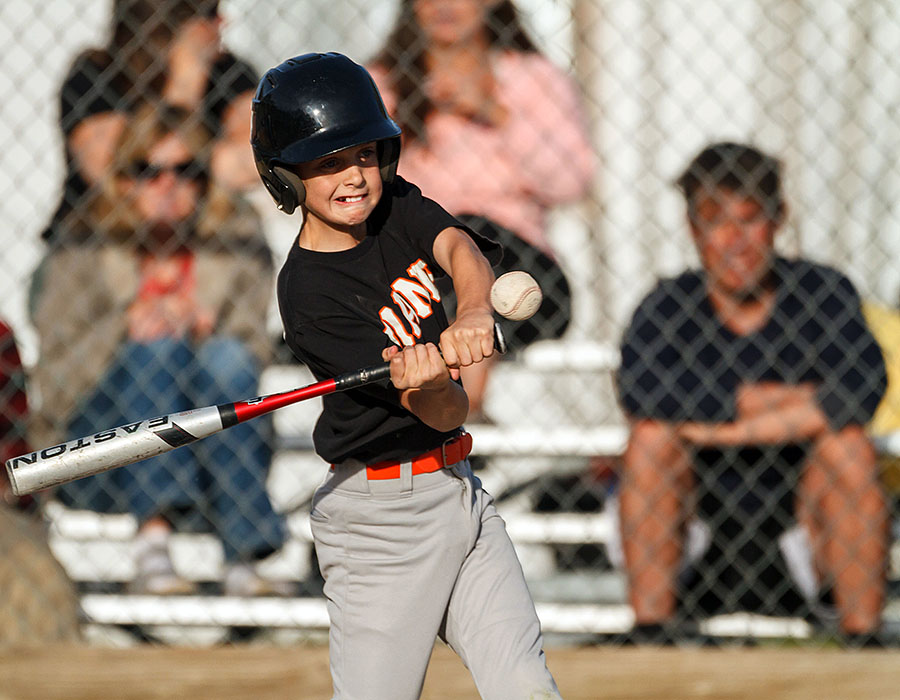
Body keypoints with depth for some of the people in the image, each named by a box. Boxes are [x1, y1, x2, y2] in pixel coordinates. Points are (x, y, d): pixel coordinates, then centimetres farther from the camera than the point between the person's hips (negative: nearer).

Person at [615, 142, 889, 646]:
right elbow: (639, 391, -30)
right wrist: (778, 399, -28)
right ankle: (650, 633, -15)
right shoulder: (668, 307, -10)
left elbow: (863, 387, -29)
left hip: (804, 487, -1)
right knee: (650, 436, -24)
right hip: (709, 501, 1)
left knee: (848, 446, -28)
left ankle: (862, 636, -20)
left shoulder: (823, 292, -11)